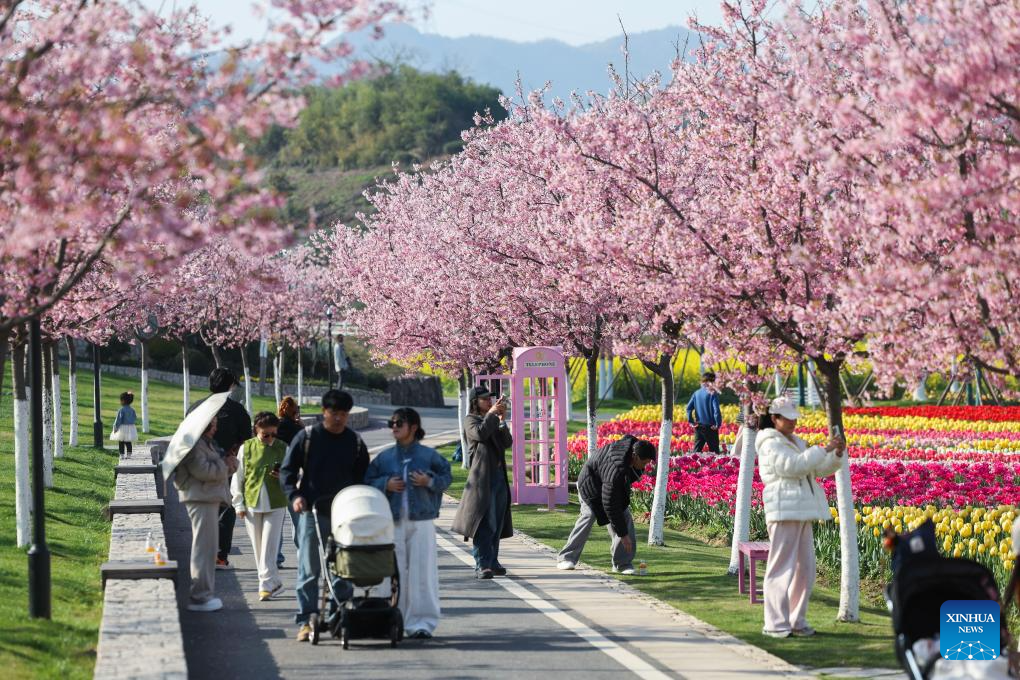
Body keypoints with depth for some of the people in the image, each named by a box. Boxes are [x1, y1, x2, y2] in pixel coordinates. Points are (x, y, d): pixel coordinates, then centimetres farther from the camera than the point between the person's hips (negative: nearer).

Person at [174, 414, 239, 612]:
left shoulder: (207, 443, 20)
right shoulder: (194, 444, -13)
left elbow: (216, 468, 22)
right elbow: (202, 470, -25)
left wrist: (230, 463, 0)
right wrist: (224, 464, -12)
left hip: (209, 498, 11)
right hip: (200, 498, -11)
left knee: (207, 547, 16)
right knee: (204, 546, -10)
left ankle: (204, 593, 24)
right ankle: (199, 596, -9)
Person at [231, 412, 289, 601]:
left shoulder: (283, 448, 4)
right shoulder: (246, 448, 3)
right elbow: (238, 477, 8)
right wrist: (239, 504, 4)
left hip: (275, 504, -2)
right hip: (252, 504, 2)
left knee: (269, 547, -7)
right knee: (258, 548, 6)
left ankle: (267, 585, -4)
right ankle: (274, 583, 17)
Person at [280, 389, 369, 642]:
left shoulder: (355, 442, 8)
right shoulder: (307, 437, 0)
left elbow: (363, 478, 16)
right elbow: (287, 470, 2)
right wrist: (294, 495, -13)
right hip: (312, 512, -2)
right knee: (309, 569, -2)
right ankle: (306, 621, 2)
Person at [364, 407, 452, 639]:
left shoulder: (428, 455, 3)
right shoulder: (384, 458, 8)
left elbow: (446, 477, 7)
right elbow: (366, 481, 11)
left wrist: (429, 482, -10)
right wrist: (385, 485, -7)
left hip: (421, 522, -2)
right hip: (392, 522, 2)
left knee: (421, 570, -4)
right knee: (394, 571, 2)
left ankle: (422, 622, 1)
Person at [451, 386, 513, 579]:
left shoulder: (494, 421, 20)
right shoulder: (471, 419, 1)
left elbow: (508, 442, 7)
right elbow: (480, 433, -20)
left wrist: (502, 420, -2)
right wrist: (491, 413, -12)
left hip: (499, 475, 7)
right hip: (482, 476, -7)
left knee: (497, 522, 9)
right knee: (484, 522, -10)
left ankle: (492, 562, 15)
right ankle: (481, 565, -10)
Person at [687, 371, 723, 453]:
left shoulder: (696, 393, 5)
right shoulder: (712, 394, -11)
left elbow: (689, 408, 2)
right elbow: (716, 410, -19)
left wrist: (691, 421, 7)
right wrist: (718, 424, -11)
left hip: (698, 426, 5)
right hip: (710, 427, -5)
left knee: (697, 450, 9)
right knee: (714, 451, 4)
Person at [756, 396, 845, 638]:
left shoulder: (796, 443, 20)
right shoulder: (770, 444, -6)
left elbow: (820, 470, 20)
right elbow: (793, 465, -20)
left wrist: (837, 455, 2)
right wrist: (823, 449, -21)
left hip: (802, 513, 9)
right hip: (784, 511, -9)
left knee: (805, 569, 9)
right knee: (782, 568, -8)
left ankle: (797, 620, 16)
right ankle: (775, 624, -5)